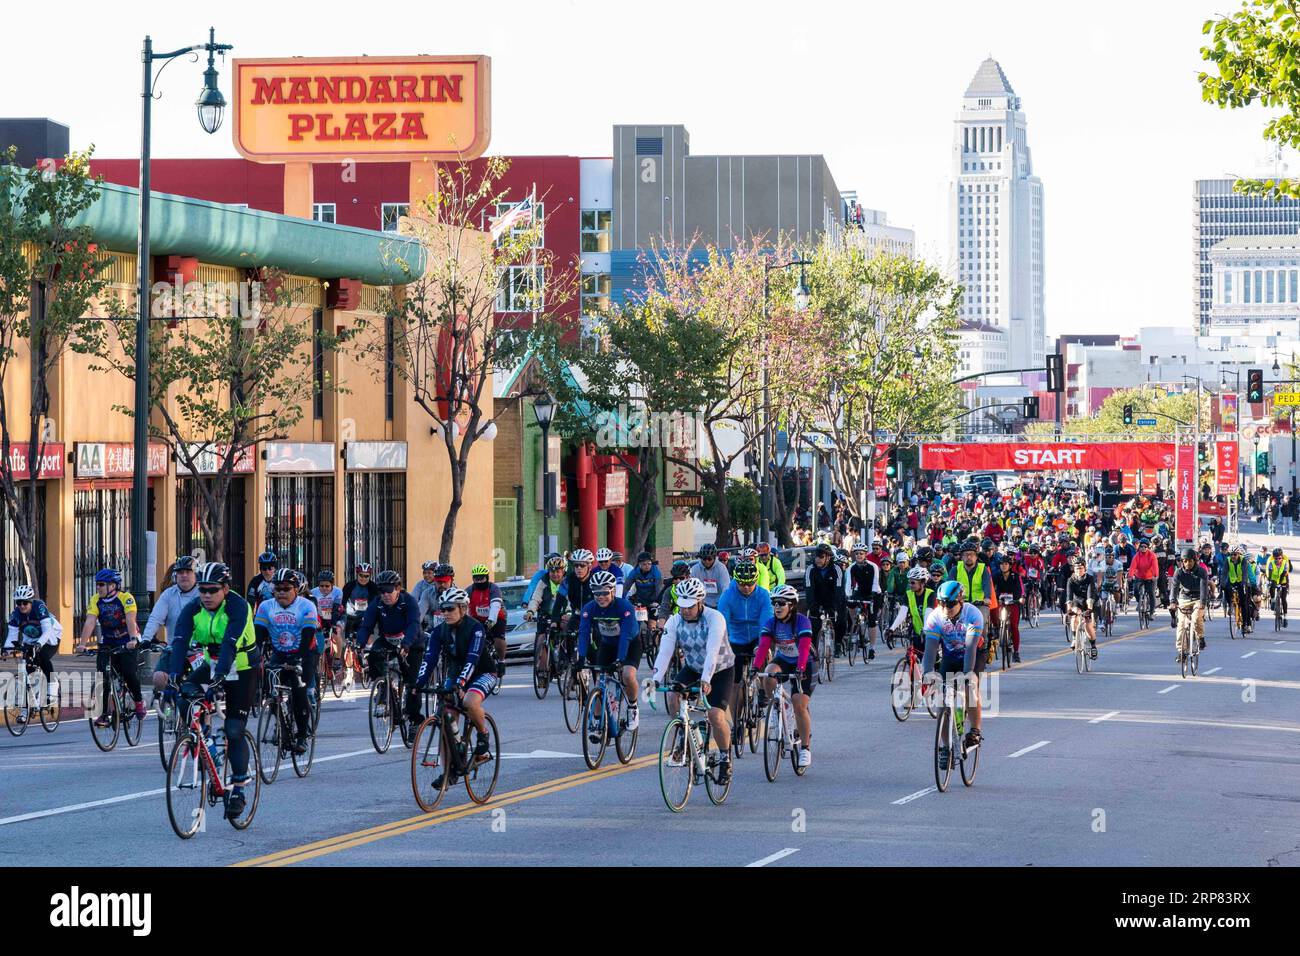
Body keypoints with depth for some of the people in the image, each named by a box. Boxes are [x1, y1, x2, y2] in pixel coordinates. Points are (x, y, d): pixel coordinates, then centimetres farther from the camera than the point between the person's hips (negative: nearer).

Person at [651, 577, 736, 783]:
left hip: (721, 671, -4)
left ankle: (725, 758, 4)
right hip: (692, 669, 4)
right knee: (672, 695, -25)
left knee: (716, 715, -19)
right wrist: (656, 679, -38)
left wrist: (706, 680, -50)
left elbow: (712, 651, -38)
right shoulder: (675, 622, -13)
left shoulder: (715, 618, -26)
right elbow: (665, 651, -23)